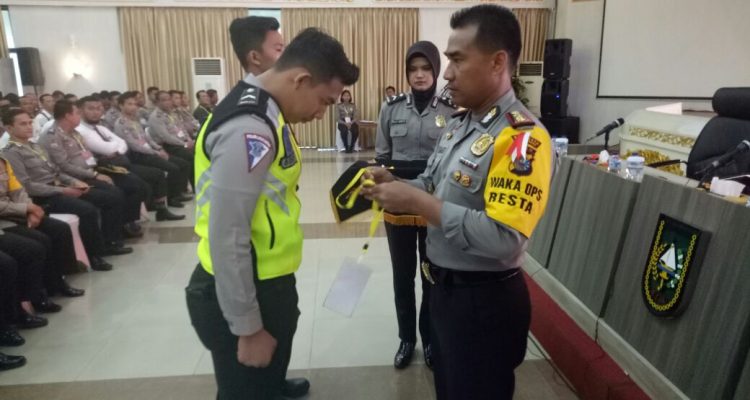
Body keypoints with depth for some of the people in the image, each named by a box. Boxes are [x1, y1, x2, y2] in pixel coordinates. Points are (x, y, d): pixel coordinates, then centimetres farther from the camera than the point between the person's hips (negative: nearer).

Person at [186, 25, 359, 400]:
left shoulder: (264, 112, 5)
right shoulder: (248, 128, -26)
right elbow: (227, 239, -26)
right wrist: (247, 327, -17)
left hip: (266, 283, 9)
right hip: (240, 293, -9)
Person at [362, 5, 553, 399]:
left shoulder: (523, 137, -24)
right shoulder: (458, 123, 6)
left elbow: (502, 239, -32)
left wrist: (417, 202, -28)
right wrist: (394, 186, -7)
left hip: (485, 300, -8)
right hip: (443, 287, 8)